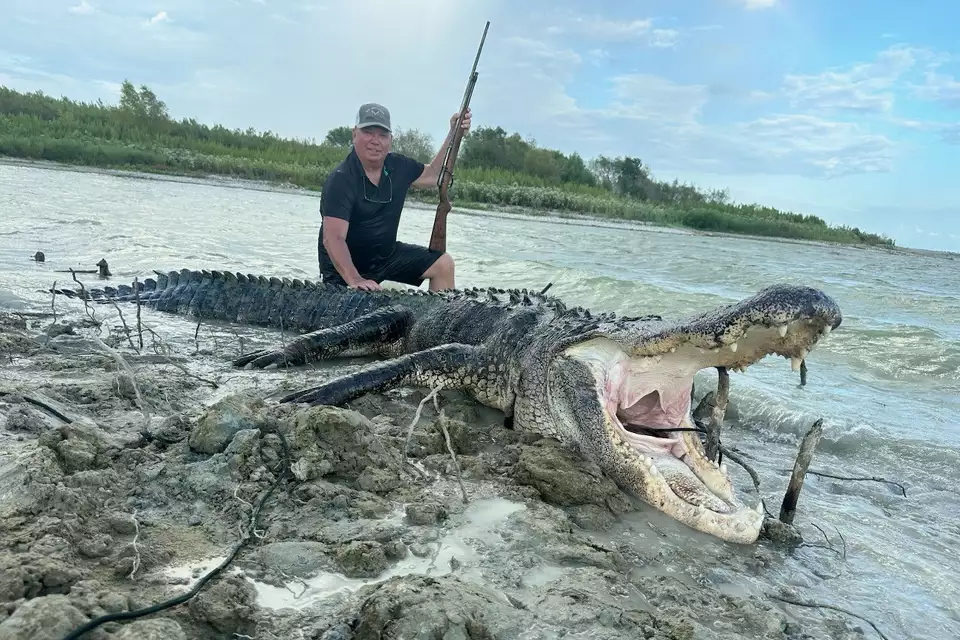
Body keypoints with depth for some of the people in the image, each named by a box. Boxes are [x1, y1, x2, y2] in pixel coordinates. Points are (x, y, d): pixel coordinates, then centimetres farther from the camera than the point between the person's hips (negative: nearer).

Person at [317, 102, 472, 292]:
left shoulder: (399, 166, -6)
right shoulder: (340, 180, -25)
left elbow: (433, 175, 13)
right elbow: (333, 238, -33)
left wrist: (454, 133, 3)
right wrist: (354, 280, -47)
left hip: (386, 254, 6)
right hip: (344, 266, -6)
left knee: (443, 264, 1)